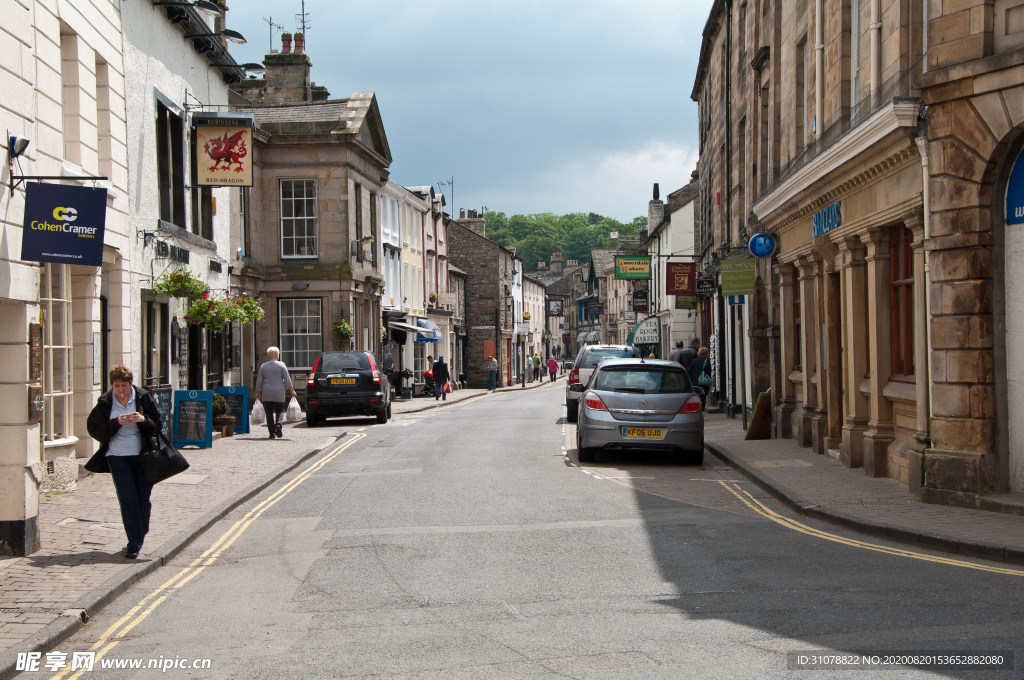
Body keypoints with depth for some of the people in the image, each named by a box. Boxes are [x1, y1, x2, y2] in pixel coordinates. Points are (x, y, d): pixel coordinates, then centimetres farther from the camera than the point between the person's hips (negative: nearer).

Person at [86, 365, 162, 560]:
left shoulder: (143, 398, 0)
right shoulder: (104, 402, -1)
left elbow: (158, 426, 4)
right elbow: (94, 430, -4)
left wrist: (144, 420, -16)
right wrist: (116, 423, -17)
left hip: (142, 455, 1)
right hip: (117, 456, -1)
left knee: (143, 499, 2)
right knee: (128, 499, -10)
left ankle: (140, 537, 26)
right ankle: (134, 544, -4)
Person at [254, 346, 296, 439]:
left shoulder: (263, 366, 6)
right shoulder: (281, 365, 0)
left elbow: (259, 381, 8)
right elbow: (287, 379, -2)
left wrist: (258, 392, 16)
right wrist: (292, 390, 3)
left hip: (267, 393, 1)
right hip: (279, 393, -1)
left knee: (269, 413, 3)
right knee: (279, 411, 11)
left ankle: (272, 433, -3)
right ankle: (278, 423, -18)